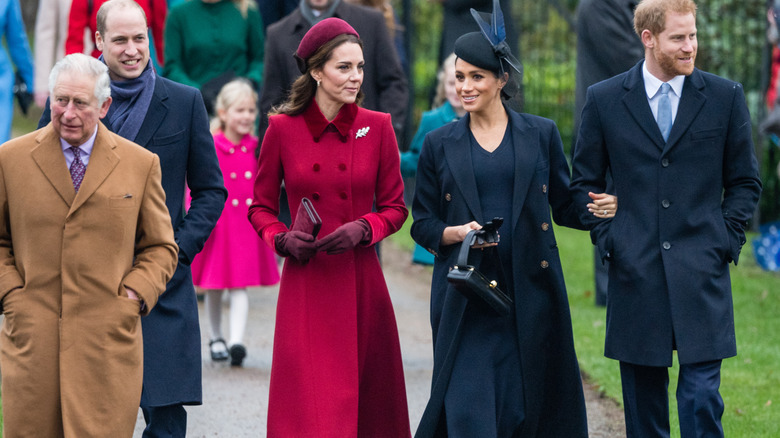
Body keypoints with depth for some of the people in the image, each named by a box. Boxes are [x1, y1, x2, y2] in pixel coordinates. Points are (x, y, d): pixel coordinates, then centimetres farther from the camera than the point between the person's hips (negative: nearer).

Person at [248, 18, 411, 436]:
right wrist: (283, 238, -10)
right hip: (305, 286, -1)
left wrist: (362, 229, -11)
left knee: (371, 402, 5)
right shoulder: (282, 128, 0)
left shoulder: (376, 126, 2)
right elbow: (261, 208, 9)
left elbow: (395, 207, 8)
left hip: (361, 283, 1)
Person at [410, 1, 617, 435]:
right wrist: (456, 233, -12)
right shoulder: (440, 145, 7)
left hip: (530, 290, 0)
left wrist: (602, 207, -10)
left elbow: (564, 206, 10)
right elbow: (423, 223, 8)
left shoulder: (541, 134, 7)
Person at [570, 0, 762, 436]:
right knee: (643, 402, 8)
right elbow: (585, 182, 12)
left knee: (702, 396, -8)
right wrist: (607, 237, 1)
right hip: (635, 273, 1)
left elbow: (745, 181, 11)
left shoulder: (725, 96, 4)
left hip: (701, 271, -1)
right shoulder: (604, 99, 4)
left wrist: (726, 240, 1)